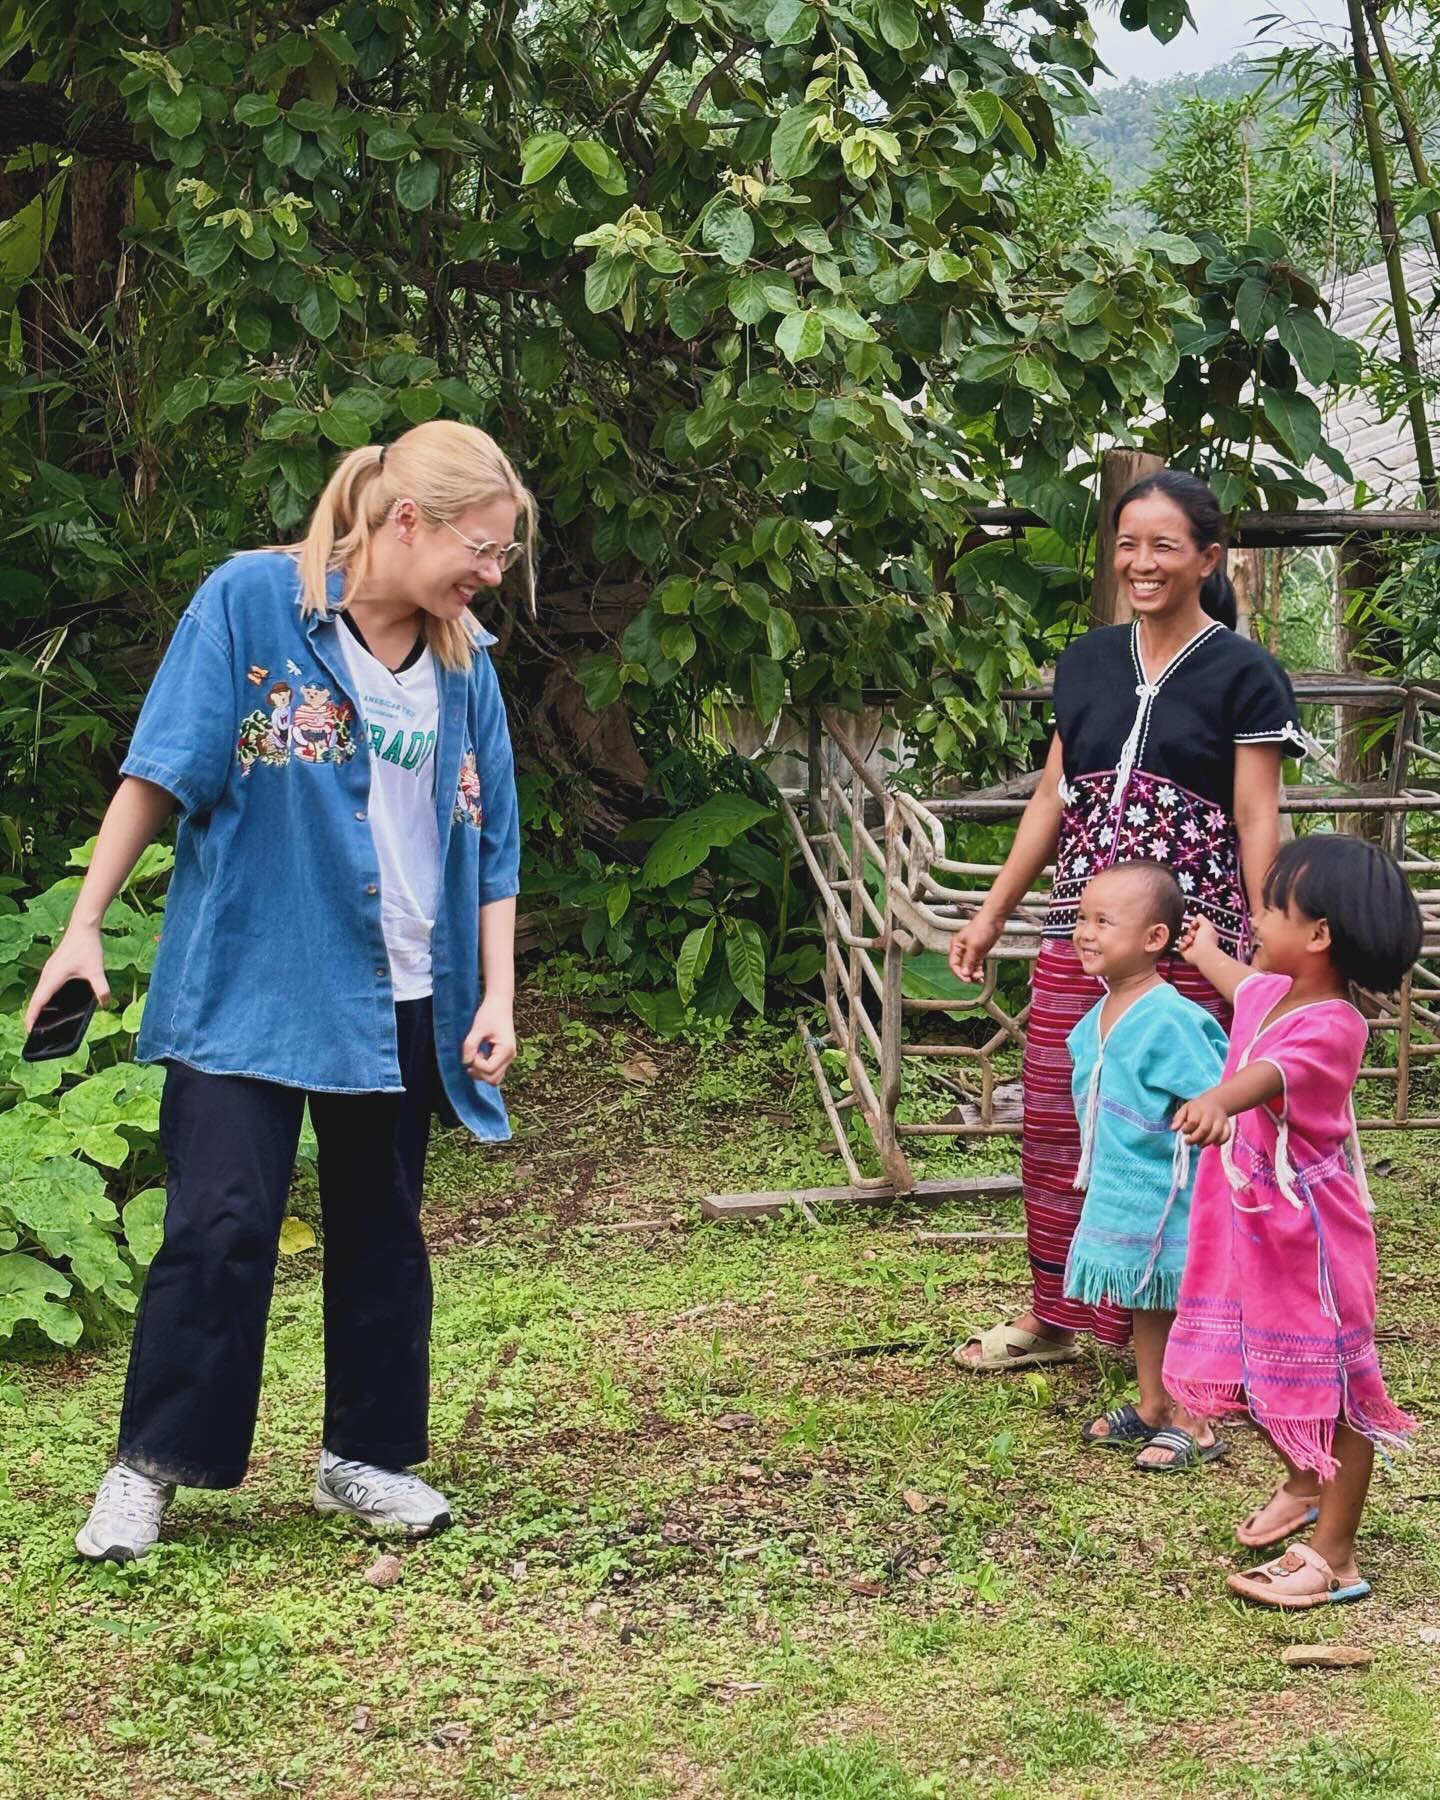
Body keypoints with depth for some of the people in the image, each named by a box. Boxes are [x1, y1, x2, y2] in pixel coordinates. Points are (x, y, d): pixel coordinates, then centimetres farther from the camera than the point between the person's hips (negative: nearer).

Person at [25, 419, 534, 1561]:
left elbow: (490, 848, 9)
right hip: (247, 984, -5)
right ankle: (151, 1465, 5)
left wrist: (496, 1000, 2)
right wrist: (85, 925, -9)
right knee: (222, 1226, -8)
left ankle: (367, 1456, 26)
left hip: (398, 999, 5)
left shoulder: (464, 663, 4)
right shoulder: (251, 601, -9)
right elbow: (161, 771, -8)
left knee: (382, 1233, 12)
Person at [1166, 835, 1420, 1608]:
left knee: (1329, 1388, 2)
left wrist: (1218, 1100, -70)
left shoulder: (1331, 1028, -25)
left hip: (1310, 1236, -9)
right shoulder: (1270, 992, 3)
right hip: (1251, 1222, 9)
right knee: (1264, 1371, 21)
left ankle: (1333, 1558, 10)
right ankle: (1303, 1486, 45)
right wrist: (1207, 955, 53)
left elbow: (1274, 1072, -49)